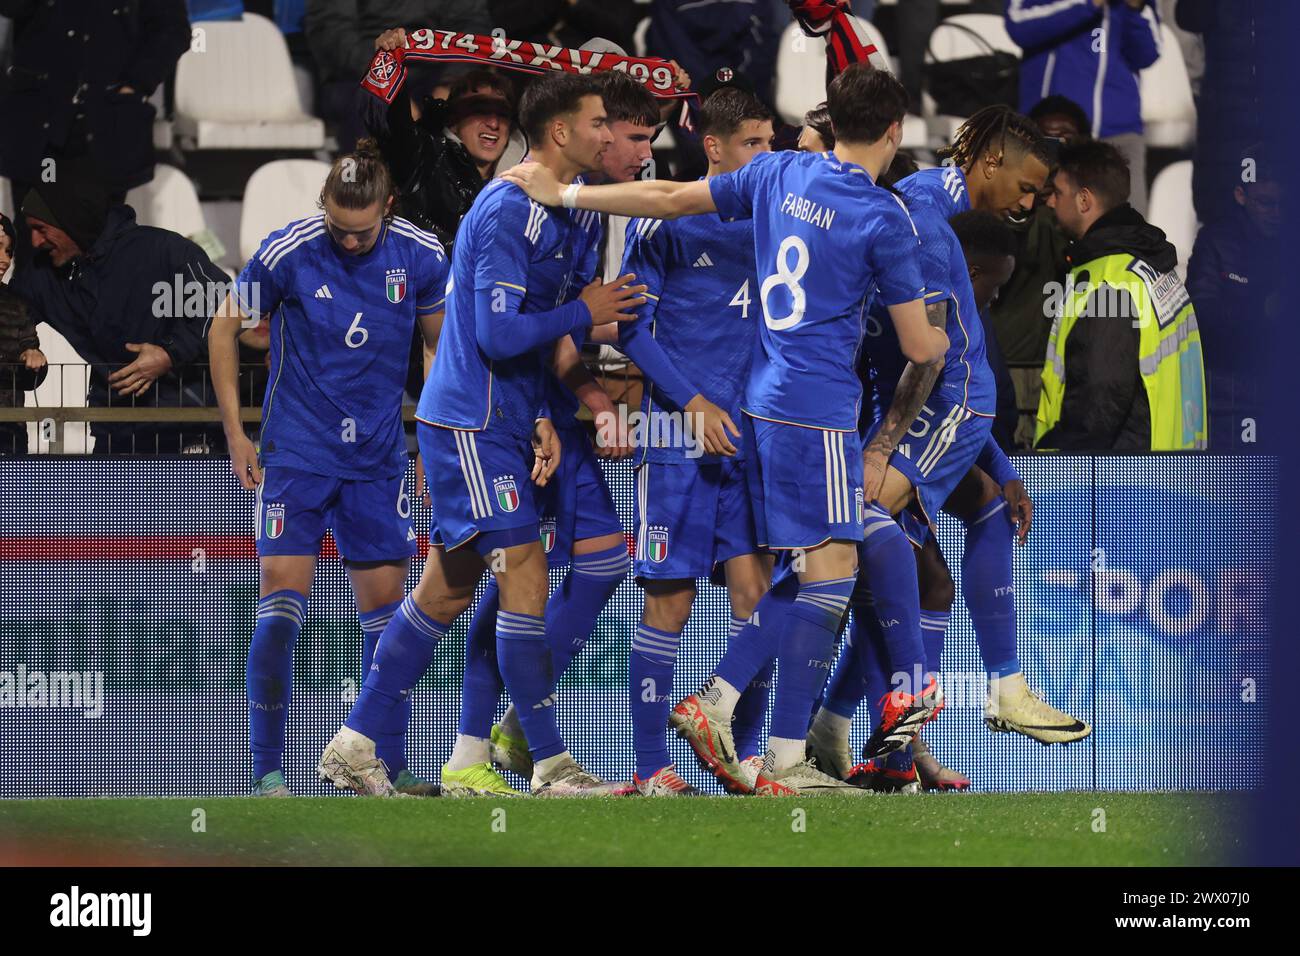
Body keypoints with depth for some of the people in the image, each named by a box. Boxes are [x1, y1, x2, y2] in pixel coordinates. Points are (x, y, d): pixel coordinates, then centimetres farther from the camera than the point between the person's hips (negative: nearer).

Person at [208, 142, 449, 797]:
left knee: (384, 605, 4)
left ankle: (390, 767, 13)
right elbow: (224, 330, 2)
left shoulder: (420, 256, -4)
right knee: (281, 601, -12)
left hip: (379, 461, 3)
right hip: (295, 454, -3)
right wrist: (235, 434, -1)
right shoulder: (287, 252, -12)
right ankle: (268, 771, -9)